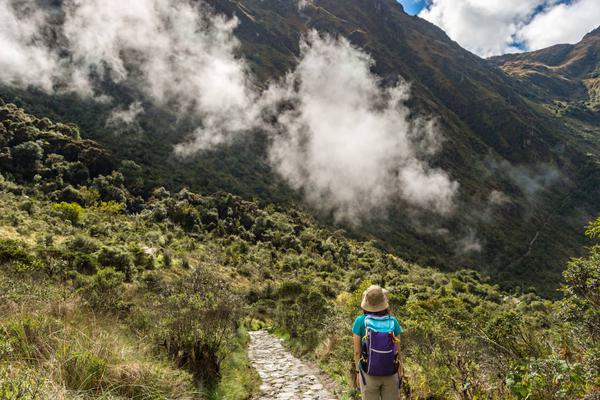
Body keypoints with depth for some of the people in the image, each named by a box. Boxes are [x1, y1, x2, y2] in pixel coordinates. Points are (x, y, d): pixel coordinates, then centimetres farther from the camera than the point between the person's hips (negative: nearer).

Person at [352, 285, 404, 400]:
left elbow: (357, 351, -9)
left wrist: (358, 372, 5)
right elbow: (397, 350, -2)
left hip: (369, 374, -1)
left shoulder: (360, 321, -13)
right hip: (391, 374, 1)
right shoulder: (393, 321, -8)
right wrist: (398, 373, 10)